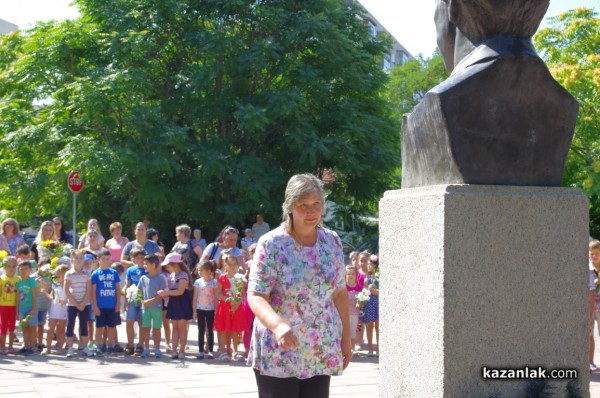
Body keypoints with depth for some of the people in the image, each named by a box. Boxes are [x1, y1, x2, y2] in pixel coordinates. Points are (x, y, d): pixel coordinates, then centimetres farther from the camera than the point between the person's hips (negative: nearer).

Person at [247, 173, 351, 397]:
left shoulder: (332, 242, 5)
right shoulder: (271, 244, -11)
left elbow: (340, 293, 13)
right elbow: (255, 296, -16)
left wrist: (346, 337, 12)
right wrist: (277, 324, -35)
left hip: (321, 354, 5)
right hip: (277, 353, -5)